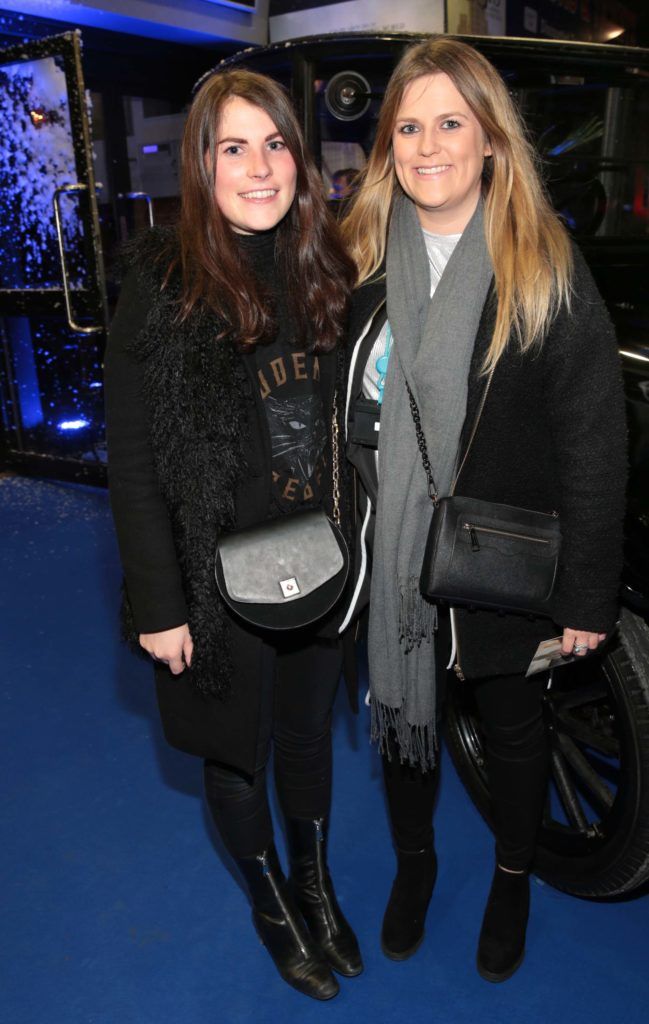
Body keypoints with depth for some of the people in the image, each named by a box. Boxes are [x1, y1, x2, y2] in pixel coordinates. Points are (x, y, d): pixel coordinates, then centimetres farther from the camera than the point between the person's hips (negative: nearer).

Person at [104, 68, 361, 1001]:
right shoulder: (161, 286, -13)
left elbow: (352, 423, 7)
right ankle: (270, 898, 45)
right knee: (238, 749, 17)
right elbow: (133, 463, -12)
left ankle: (317, 882, 48)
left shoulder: (326, 269, 1)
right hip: (222, 582, -3)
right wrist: (158, 606, -12)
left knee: (309, 731, 22)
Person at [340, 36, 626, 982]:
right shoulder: (365, 261, 0)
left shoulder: (548, 271, -12)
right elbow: (344, 414, 5)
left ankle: (513, 880, 47)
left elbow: (595, 443, -12)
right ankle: (414, 860, 48)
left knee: (511, 727, 18)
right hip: (390, 558, 4)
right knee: (401, 711, 20)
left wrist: (587, 594, -12)